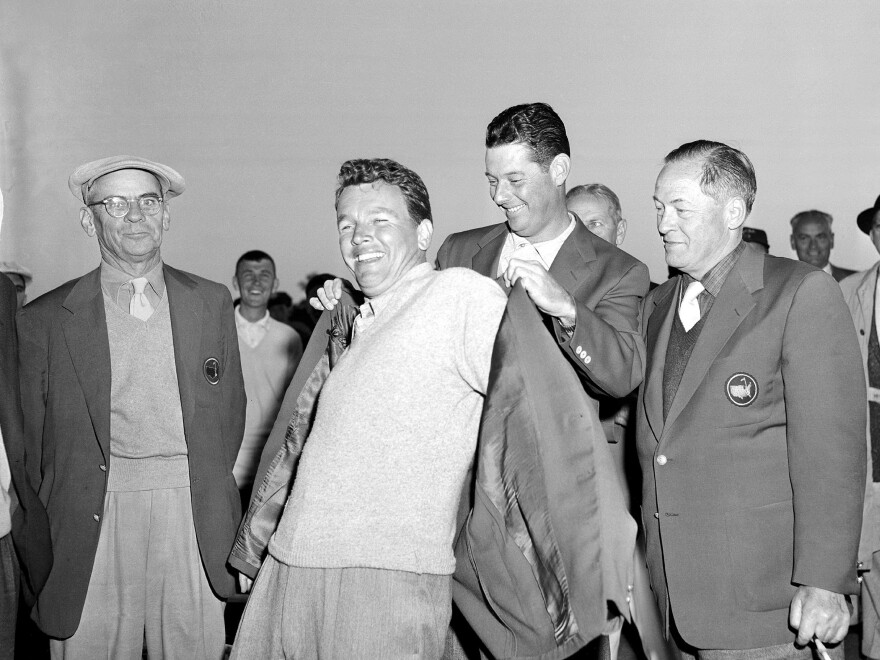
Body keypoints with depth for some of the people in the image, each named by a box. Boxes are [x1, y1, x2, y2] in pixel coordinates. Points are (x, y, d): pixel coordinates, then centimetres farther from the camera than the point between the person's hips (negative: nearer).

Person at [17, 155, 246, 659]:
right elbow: (28, 438, 6)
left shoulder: (212, 302, 10)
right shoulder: (46, 319, 3)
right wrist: (41, 537, 5)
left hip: (192, 517, 2)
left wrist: (206, 489, 12)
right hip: (93, 517, -1)